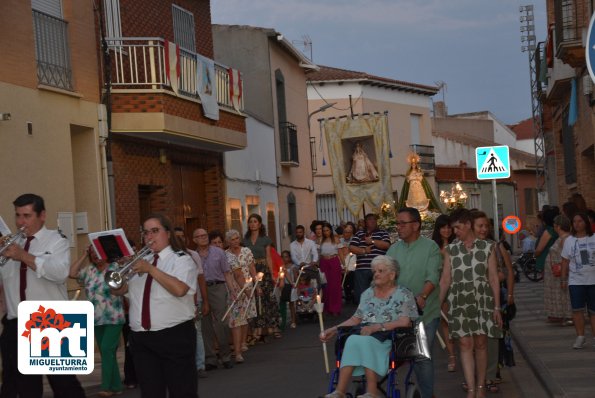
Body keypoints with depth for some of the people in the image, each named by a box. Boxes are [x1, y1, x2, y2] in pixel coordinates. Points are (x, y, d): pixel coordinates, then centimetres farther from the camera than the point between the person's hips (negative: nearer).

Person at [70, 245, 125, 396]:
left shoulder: (116, 267, -5)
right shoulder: (89, 271, 9)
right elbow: (72, 273, -1)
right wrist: (84, 255, 2)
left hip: (113, 319, -6)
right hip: (96, 320, 6)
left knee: (107, 350, -15)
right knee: (107, 353, 9)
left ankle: (107, 387, -13)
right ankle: (115, 386, 17)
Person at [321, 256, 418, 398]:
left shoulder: (404, 294, 3)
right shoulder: (367, 294, 20)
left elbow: (404, 322, -9)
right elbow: (356, 319, 19)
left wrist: (376, 327, -19)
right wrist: (333, 330, 7)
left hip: (389, 341, -4)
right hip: (366, 337, 4)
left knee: (361, 341, -36)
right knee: (353, 340, -32)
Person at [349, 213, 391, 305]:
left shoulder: (383, 233, 10)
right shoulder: (359, 234, 15)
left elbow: (387, 245, -7)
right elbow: (351, 248, 6)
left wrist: (372, 241, -7)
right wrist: (363, 251, -7)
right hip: (362, 269, 2)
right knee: (361, 295, 3)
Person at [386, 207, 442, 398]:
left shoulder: (430, 247, -4)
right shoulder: (394, 249, 9)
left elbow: (432, 277, -15)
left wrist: (422, 297, -31)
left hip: (425, 312, -4)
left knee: (423, 357, -1)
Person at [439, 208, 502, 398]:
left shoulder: (487, 248, 1)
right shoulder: (451, 250, 5)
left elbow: (494, 279, 1)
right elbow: (445, 279, 5)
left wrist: (497, 307, -2)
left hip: (482, 301, -1)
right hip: (459, 302, 1)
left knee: (480, 343, 4)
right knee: (465, 344, -4)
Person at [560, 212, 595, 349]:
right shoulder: (569, 240, 5)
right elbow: (565, 261, 8)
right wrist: (563, 279, 4)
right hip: (576, 281, 1)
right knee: (577, 309, -5)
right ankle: (580, 337, 3)